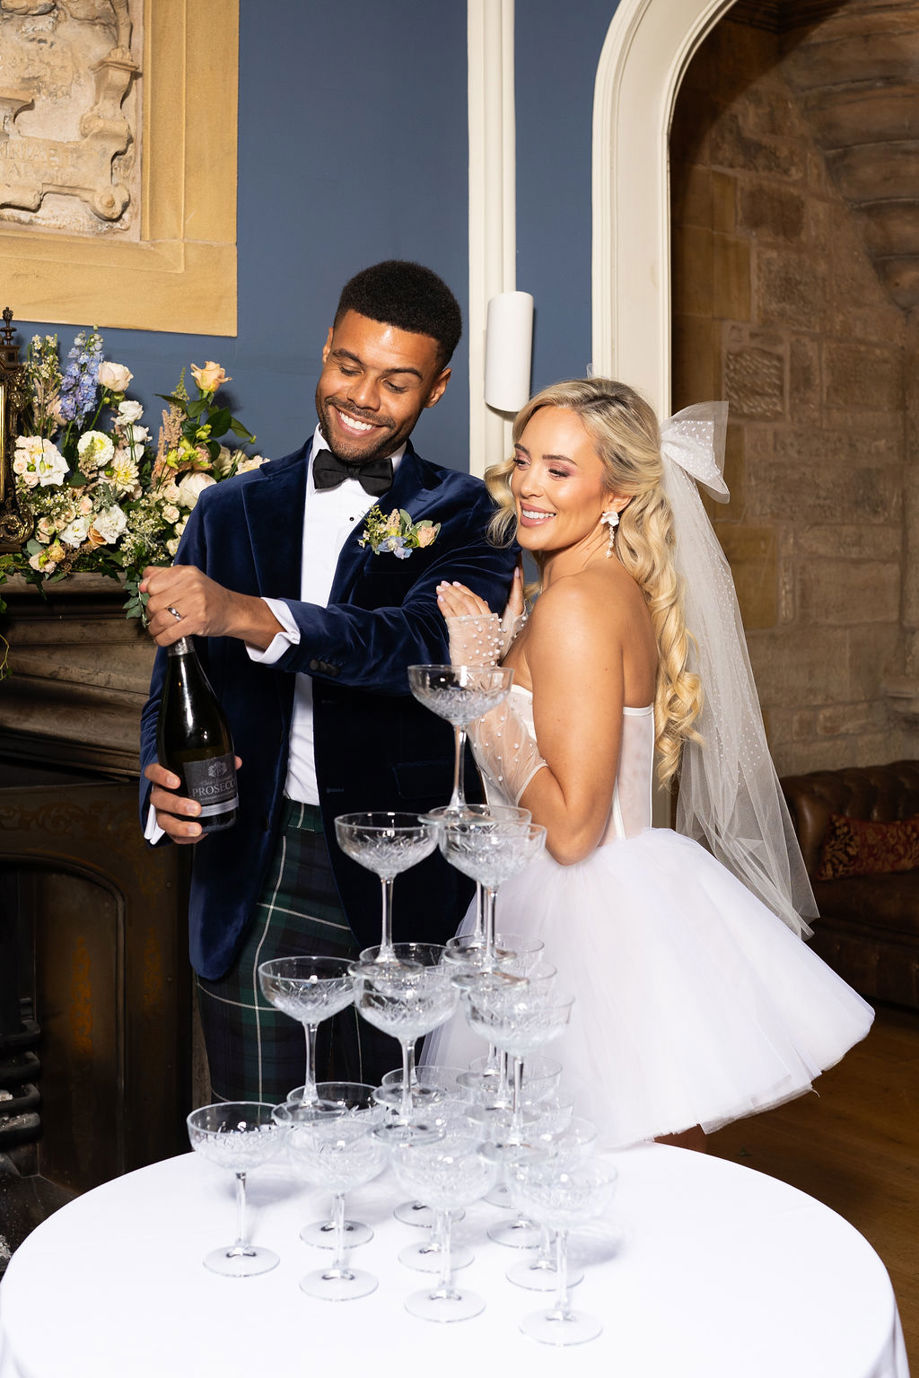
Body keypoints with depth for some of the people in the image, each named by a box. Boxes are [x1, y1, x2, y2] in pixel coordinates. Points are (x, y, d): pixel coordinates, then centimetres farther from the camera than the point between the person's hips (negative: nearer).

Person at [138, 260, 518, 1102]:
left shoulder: (464, 517, 1)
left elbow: (426, 642, -19)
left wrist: (248, 615, -32)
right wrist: (164, 781, -10)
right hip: (257, 884, 2)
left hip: (404, 883, -2)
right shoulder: (231, 513, 10)